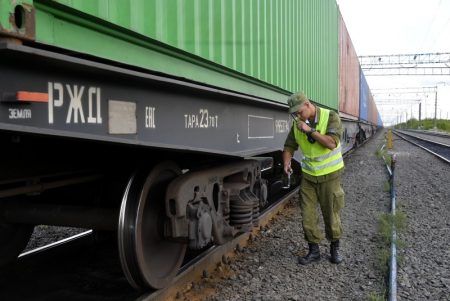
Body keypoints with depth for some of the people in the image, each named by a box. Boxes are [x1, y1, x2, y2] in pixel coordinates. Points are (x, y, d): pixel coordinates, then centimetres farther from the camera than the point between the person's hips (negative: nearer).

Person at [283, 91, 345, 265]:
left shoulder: (331, 117, -14)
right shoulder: (297, 124, -2)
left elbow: (331, 143, -24)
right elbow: (289, 146, 4)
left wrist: (310, 130, -28)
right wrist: (286, 163, -15)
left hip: (329, 174, -3)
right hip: (308, 175, 4)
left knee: (331, 214, 7)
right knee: (307, 215, 2)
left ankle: (335, 248, 26)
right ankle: (314, 250, 16)